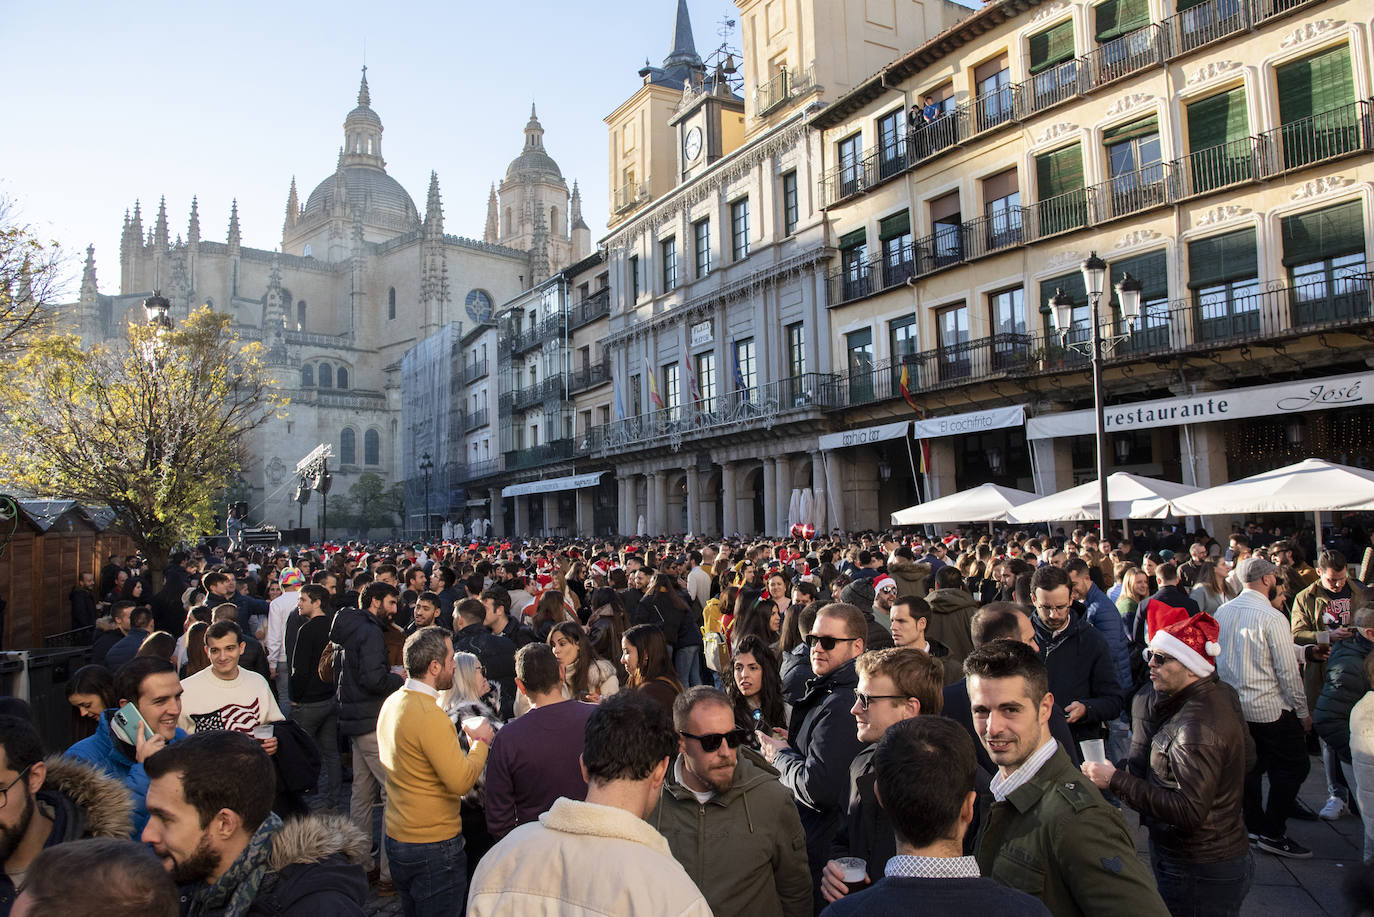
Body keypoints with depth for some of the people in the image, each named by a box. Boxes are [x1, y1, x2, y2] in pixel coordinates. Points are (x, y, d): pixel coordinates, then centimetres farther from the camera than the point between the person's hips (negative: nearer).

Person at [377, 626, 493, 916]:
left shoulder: (391, 703, 4)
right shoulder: (430, 715, -25)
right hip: (433, 846, -9)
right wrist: (480, 741, -8)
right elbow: (461, 781, -25)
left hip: (396, 838, 9)